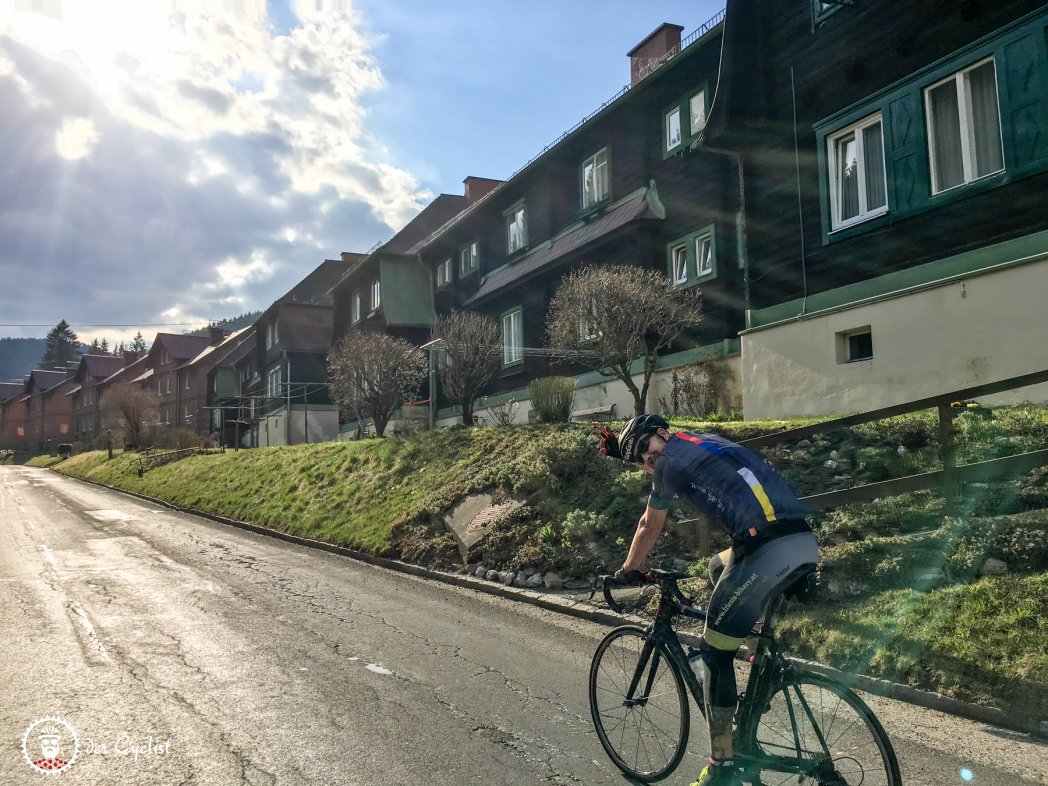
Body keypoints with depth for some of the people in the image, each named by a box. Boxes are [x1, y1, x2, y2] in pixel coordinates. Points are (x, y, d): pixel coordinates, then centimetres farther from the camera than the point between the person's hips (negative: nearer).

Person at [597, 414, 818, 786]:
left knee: (715, 651, 4)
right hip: (805, 542, 9)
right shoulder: (706, 442, 28)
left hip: (768, 550, -9)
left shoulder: (671, 460, 7)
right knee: (720, 567, 35)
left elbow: (650, 527, 19)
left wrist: (629, 569, 34)